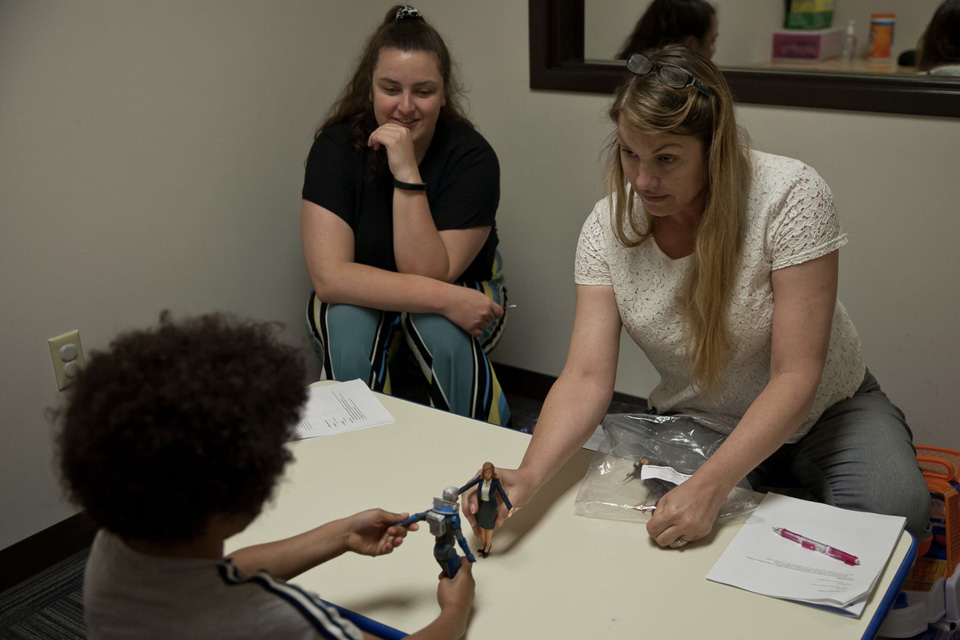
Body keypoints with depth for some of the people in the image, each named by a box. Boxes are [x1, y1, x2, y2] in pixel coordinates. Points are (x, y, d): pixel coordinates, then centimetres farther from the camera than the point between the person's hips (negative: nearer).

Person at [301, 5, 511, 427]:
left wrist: (407, 173, -36)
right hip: (358, 301, 1)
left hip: (460, 302, 0)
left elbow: (428, 273, -26)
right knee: (347, 322, -32)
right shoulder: (337, 146, -19)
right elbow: (328, 276, -28)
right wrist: (446, 297, -36)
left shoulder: (472, 157, -21)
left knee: (441, 328, -33)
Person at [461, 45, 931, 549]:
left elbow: (795, 377, -25)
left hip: (822, 411, -2)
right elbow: (586, 378, -19)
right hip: (695, 426, 3)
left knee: (892, 510, -30)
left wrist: (710, 486, -36)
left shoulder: (790, 195, -24)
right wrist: (527, 477, -37)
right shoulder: (608, 226, -13)